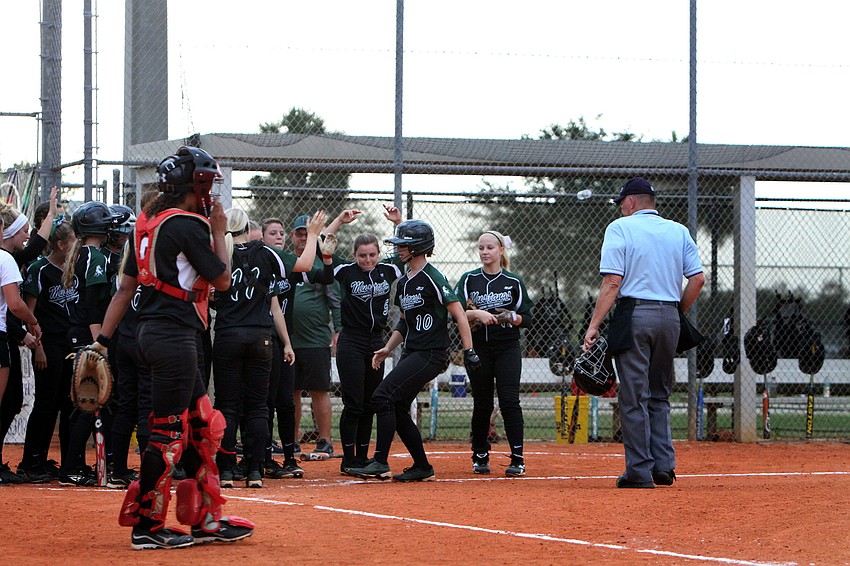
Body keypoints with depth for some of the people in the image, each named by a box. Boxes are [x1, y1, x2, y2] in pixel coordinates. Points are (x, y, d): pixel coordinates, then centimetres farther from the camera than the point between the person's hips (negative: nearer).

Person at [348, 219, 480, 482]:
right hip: (412, 353, 9)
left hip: (431, 354, -9)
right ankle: (422, 467, 17)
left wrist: (469, 351, -19)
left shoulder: (432, 278, -11)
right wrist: (388, 348, 12)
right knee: (397, 409, 8)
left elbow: (459, 315, -13)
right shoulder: (403, 282, 15)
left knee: (383, 397, -17)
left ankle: (380, 463, -16)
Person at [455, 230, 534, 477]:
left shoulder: (514, 282, 4)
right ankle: (480, 457, 19)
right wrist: (477, 313, -22)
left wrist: (512, 317, -16)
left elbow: (527, 319, 4)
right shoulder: (469, 279, 6)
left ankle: (517, 459, -12)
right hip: (478, 348, 1)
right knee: (482, 403, 4)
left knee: (509, 400, -12)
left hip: (508, 347, -1)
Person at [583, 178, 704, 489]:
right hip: (669, 317, 5)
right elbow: (698, 279, 6)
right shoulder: (679, 231, 11)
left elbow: (612, 282, -10)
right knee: (659, 395, 15)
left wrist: (594, 325, -10)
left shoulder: (620, 228, -2)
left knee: (634, 396, -1)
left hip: (634, 315, -5)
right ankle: (664, 465, 7)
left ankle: (639, 471, -2)